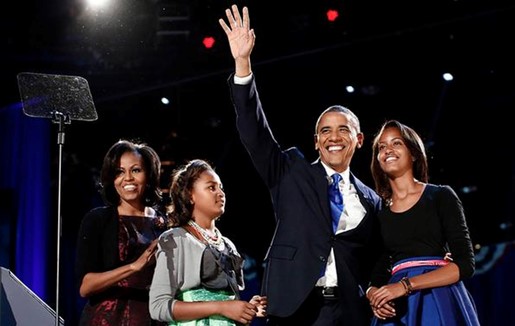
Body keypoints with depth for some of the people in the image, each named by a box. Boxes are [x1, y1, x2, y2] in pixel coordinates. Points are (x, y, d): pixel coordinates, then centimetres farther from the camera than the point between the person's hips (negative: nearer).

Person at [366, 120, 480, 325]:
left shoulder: (441, 196, 1)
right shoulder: (379, 213, 10)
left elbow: (465, 264, -7)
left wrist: (406, 285, -14)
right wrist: (374, 296, -9)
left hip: (439, 302, -3)